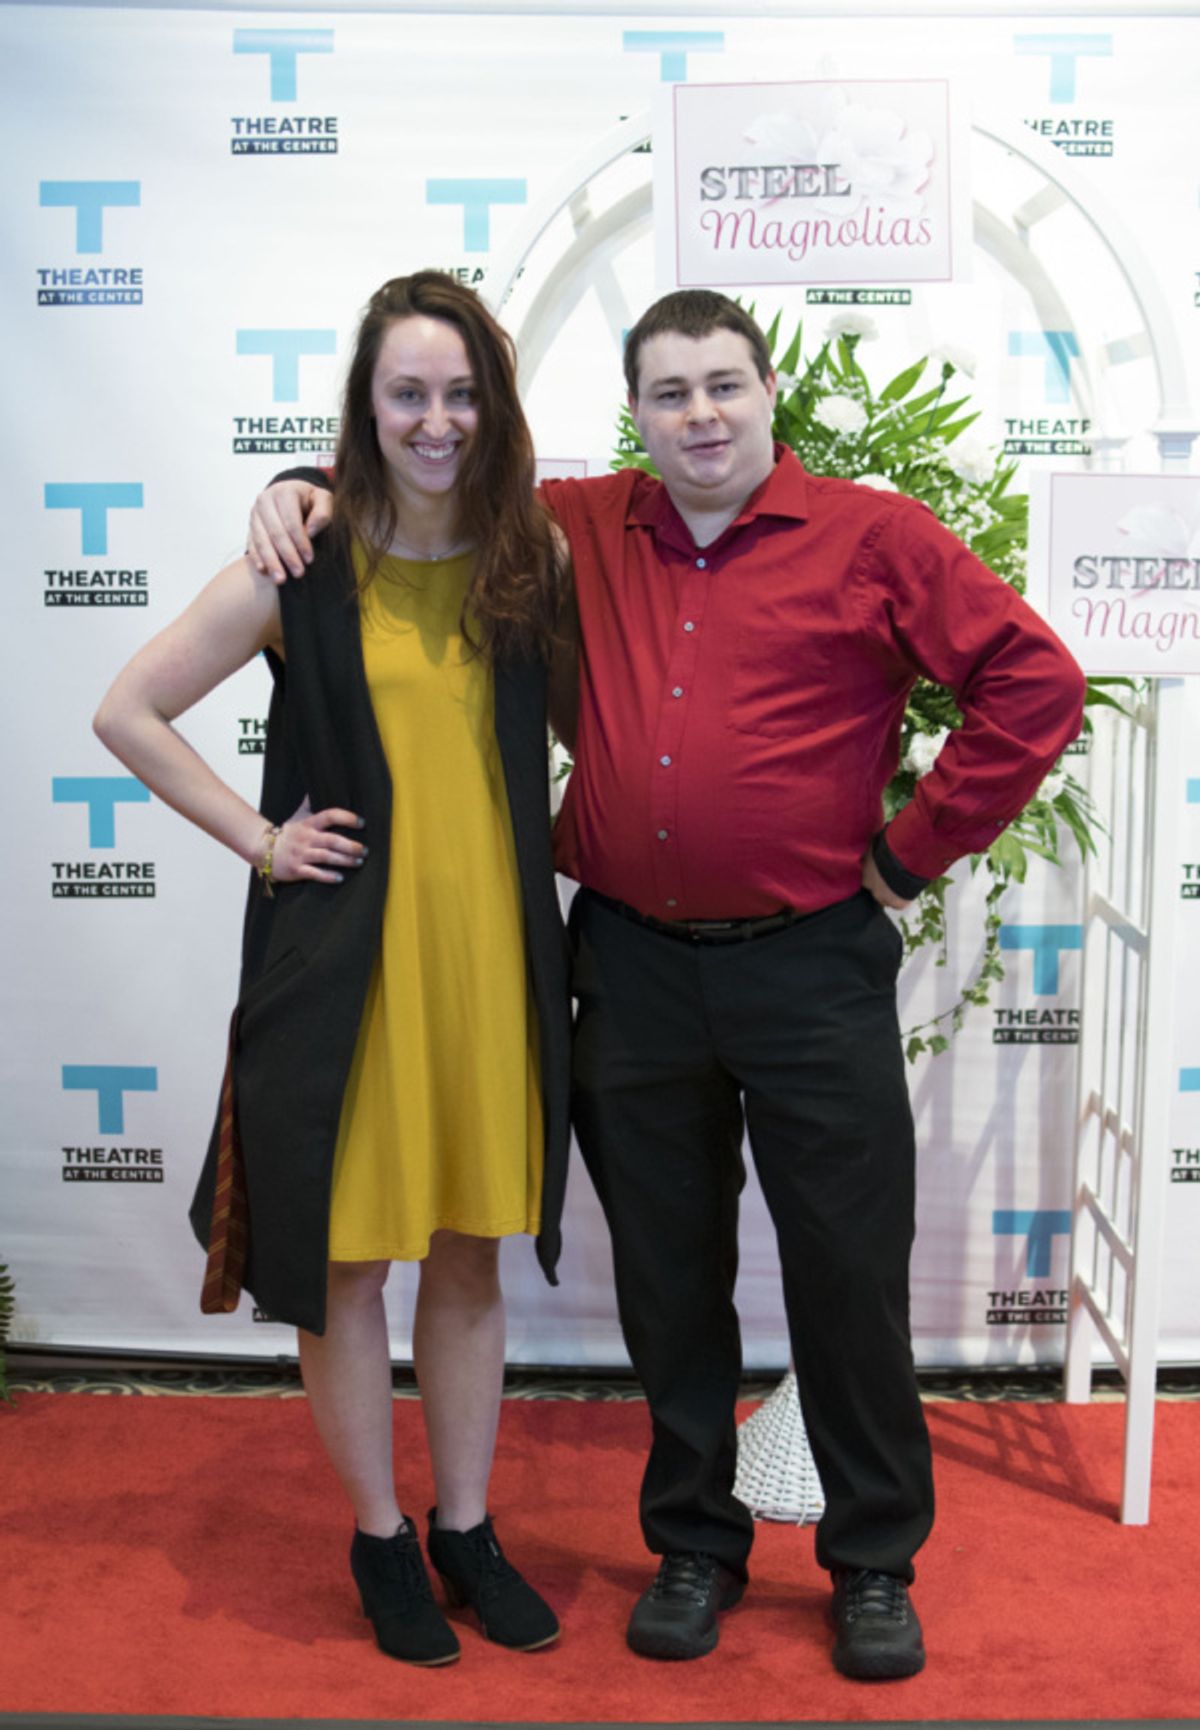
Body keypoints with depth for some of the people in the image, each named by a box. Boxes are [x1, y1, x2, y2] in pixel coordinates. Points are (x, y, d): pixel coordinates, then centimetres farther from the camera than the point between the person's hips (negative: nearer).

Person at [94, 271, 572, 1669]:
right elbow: (128, 712, -1)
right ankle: (380, 1540, 28)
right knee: (347, 1257, 7)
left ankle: (465, 1528, 31)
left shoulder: (533, 564, 3)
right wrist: (258, 837, -5)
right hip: (345, 952, -3)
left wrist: (559, 843, 1)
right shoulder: (307, 568, -5)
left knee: (470, 1251, 14)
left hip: (491, 947, 3)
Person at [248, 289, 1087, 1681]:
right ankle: (692, 1545, 32)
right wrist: (306, 491, 6)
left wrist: (912, 850, -3)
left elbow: (1036, 685, -3)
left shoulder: (872, 538, -2)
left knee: (848, 1274, 6)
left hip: (811, 967, -3)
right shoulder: (581, 533, 8)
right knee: (668, 1275, 13)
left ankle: (875, 1564, 26)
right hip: (632, 965, 3)